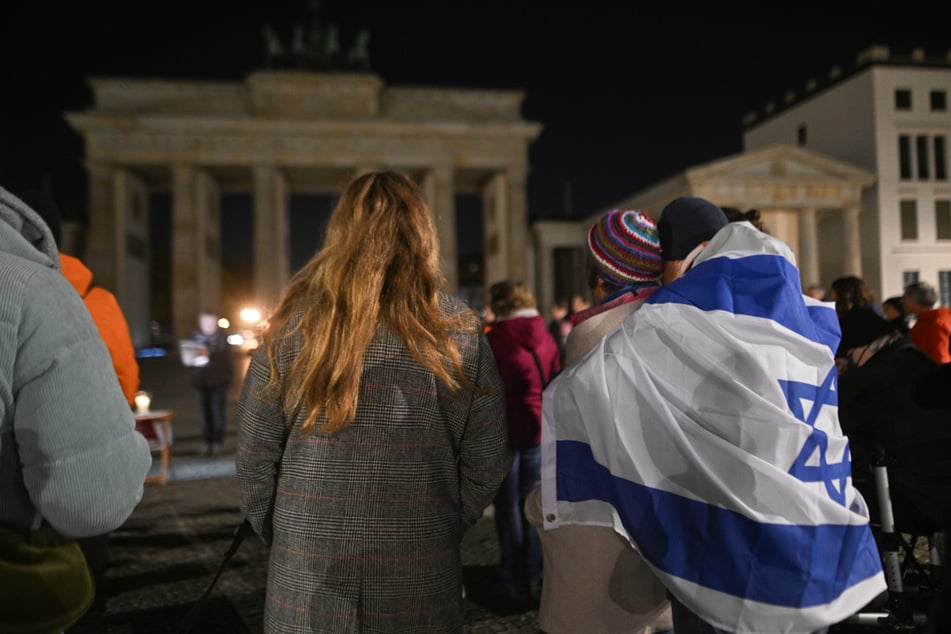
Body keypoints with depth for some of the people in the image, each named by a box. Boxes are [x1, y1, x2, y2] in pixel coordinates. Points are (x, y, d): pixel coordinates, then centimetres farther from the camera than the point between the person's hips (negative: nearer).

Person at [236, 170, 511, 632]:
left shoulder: (292, 327, -9)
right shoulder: (460, 334, -9)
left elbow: (254, 460, -4)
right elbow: (486, 464, -5)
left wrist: (281, 535, 11)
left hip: (307, 583, 0)